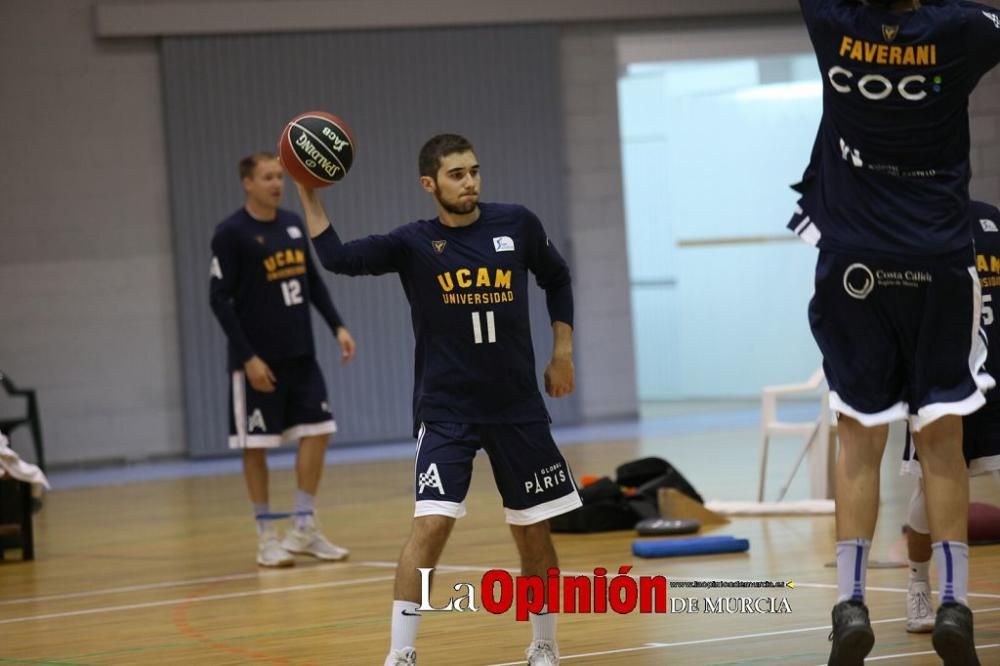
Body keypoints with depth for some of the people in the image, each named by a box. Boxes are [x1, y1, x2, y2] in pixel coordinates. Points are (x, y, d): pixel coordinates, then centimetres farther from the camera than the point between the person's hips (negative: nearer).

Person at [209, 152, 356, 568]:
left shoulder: (293, 224, 9)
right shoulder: (231, 233, -10)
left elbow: (313, 282, 18)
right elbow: (219, 299, -12)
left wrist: (337, 326, 6)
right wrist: (248, 356, -17)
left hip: (301, 354, 6)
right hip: (258, 359, -6)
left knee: (317, 431, 2)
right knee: (256, 445, 0)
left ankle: (304, 529, 12)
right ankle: (267, 537, 8)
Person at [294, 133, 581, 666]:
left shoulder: (516, 224, -1)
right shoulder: (414, 243, -6)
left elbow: (557, 279, 16)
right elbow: (338, 258, -17)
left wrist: (562, 351, 10)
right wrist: (308, 193, -24)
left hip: (518, 407, 2)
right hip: (446, 412, -2)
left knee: (533, 530, 9)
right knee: (432, 522, -17)